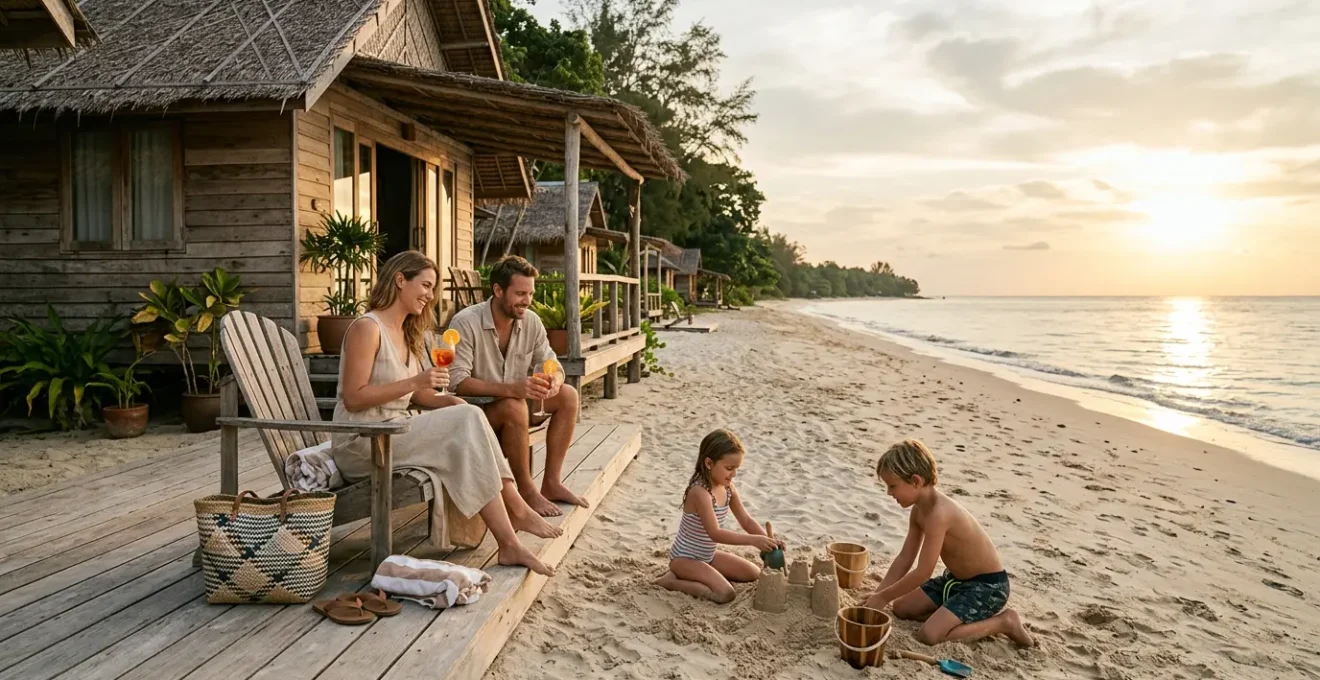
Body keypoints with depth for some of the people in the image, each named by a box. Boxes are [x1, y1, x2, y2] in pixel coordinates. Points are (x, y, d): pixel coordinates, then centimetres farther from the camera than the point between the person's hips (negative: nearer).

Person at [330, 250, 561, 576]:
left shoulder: (406, 332, 17)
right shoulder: (367, 328, -10)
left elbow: (415, 394, 15)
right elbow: (353, 398, -17)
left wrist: (448, 401, -5)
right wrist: (413, 382, -24)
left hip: (395, 432, 8)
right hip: (361, 443, -8)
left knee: (468, 421, -16)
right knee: (468, 422, -22)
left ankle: (516, 509, -19)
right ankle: (517, 511, -20)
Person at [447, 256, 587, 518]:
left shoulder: (531, 322, -2)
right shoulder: (466, 323, -20)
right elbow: (457, 382, -27)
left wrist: (554, 381, -25)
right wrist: (511, 389, -39)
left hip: (515, 402, 7)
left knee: (568, 395, -11)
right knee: (514, 406, -35)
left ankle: (551, 483, -8)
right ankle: (527, 490, -18)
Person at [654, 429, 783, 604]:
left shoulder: (728, 488, -2)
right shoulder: (700, 492, -28)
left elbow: (746, 520, 3)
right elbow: (715, 534, -33)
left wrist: (767, 540, -14)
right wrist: (753, 540, -36)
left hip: (707, 555, 9)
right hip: (685, 558, -9)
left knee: (754, 573, 12)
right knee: (725, 594, -25)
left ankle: (691, 576, 11)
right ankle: (671, 581, -8)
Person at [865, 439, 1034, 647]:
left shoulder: (938, 514, -31)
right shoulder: (919, 510, -1)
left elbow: (923, 572, -28)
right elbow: (905, 558, 5)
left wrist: (883, 597, -17)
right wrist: (878, 595, -1)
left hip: (988, 586, -9)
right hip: (956, 579, 10)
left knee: (929, 635, -22)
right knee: (901, 608, 9)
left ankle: (1003, 622, -4)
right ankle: (974, 616, 14)